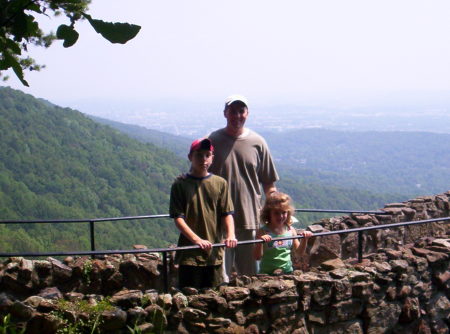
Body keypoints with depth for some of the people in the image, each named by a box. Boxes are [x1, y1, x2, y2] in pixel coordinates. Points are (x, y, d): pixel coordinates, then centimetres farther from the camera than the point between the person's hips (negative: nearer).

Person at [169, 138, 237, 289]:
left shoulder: (220, 183, 7)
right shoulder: (180, 185, -1)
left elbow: (227, 213, 4)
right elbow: (178, 218, -7)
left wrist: (230, 235, -15)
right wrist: (197, 239, -19)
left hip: (215, 253, 3)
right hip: (189, 254, -2)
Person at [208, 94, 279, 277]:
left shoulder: (257, 142, 4)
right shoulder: (213, 141, -2)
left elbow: (269, 183, 10)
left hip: (251, 219, 2)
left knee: (250, 274, 11)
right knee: (220, 277, 1)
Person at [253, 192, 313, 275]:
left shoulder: (290, 230, 5)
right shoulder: (263, 232, -7)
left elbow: (299, 253, 16)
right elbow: (257, 257, -12)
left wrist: (304, 239, 1)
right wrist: (260, 242, -27)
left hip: (287, 272, 4)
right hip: (267, 273, -4)